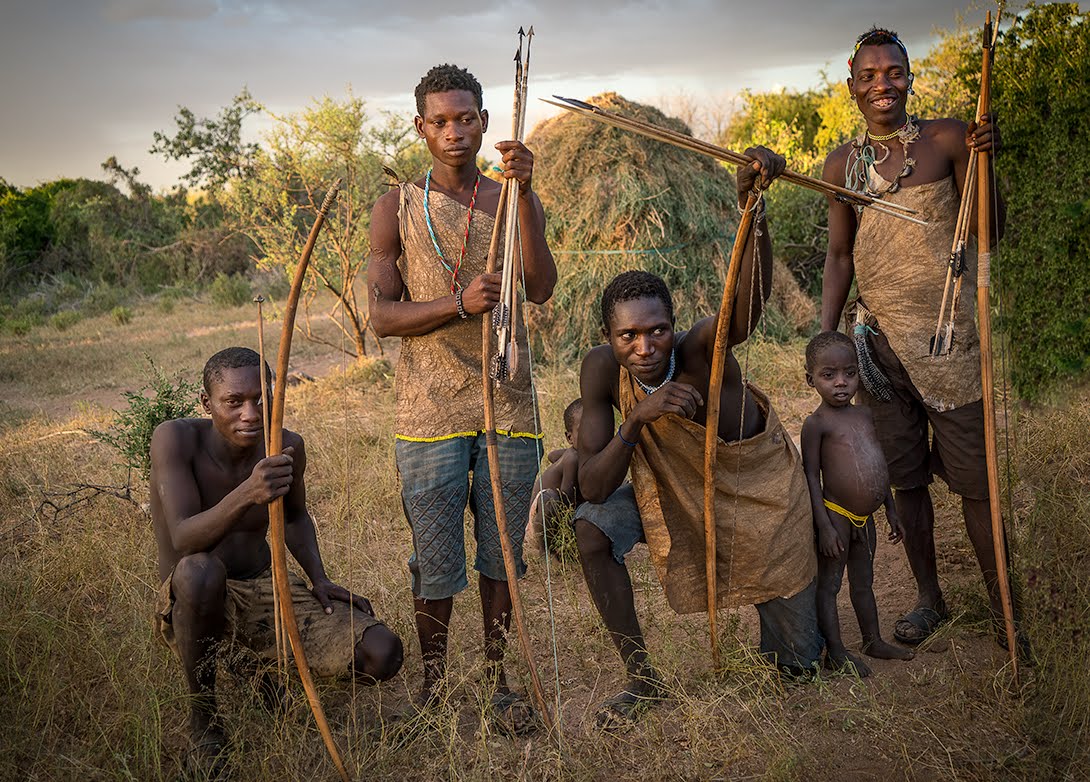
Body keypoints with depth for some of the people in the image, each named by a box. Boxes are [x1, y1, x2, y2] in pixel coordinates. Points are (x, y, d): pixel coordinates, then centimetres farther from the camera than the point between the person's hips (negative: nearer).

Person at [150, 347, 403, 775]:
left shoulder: (287, 447, -5)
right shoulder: (175, 439, -19)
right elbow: (183, 539, -31)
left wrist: (319, 580, 0)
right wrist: (246, 495, -48)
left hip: (265, 591, 4)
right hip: (190, 602, -4)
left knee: (383, 655, -14)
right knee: (199, 569, -42)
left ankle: (269, 666, 17)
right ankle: (202, 716, -14)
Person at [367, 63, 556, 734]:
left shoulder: (515, 200, 8)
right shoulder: (397, 208, 4)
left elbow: (542, 289, -9)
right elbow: (382, 315, -4)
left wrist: (525, 193, -18)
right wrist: (458, 305, -20)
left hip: (509, 405, 2)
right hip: (432, 411, -1)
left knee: (502, 553, 10)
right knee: (436, 562, 5)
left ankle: (499, 679, 26)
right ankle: (434, 685, 24)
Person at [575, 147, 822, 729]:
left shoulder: (702, 349, -35)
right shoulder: (602, 370, -25)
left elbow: (749, 302, -59)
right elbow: (593, 487, -26)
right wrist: (636, 419, -42)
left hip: (762, 488, -2)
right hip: (673, 490, 3)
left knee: (796, 662, 2)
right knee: (593, 529, -26)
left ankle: (775, 603, 41)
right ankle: (642, 679, -6)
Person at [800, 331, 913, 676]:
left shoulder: (865, 414, 9)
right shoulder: (816, 423, -12)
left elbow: (877, 465, 17)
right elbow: (811, 476, -13)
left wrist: (891, 511, 19)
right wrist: (824, 524, -17)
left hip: (865, 518, 7)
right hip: (836, 515, -7)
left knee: (863, 582, 20)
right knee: (829, 584, 3)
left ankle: (873, 641, 33)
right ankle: (835, 652, 12)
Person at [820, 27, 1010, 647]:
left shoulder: (946, 139, -1)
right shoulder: (843, 163, 8)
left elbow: (991, 233, 0)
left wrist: (985, 161, -15)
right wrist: (825, 336, 5)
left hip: (949, 335, -3)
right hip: (881, 336, 3)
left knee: (974, 478, 0)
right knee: (905, 477, 11)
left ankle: (1002, 604, 14)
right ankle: (930, 600, 26)